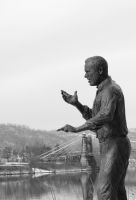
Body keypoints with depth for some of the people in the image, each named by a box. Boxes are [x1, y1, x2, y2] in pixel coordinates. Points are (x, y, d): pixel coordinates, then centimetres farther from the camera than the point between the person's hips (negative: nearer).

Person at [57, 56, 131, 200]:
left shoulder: (110, 90, -18)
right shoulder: (108, 90, 16)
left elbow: (105, 117, -38)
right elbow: (94, 118, 19)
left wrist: (76, 129, -42)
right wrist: (75, 103, 6)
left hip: (115, 148, -10)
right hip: (113, 147, 10)